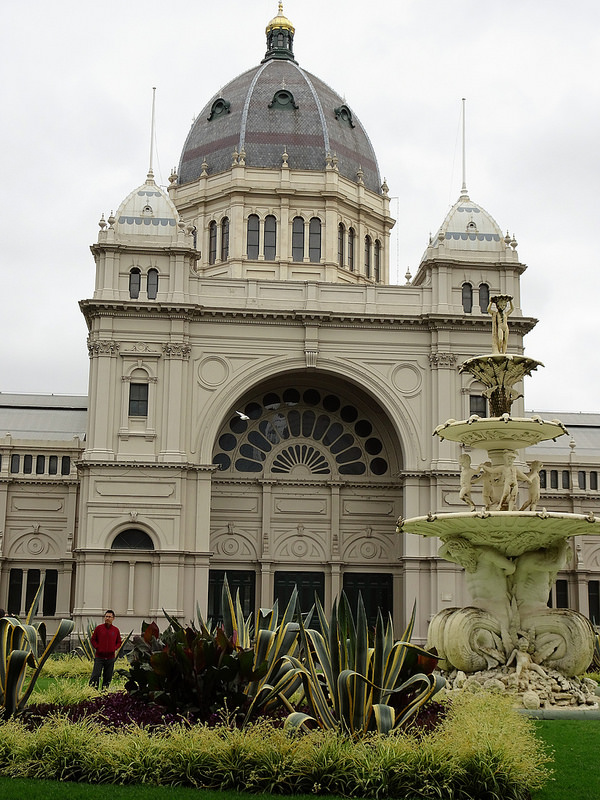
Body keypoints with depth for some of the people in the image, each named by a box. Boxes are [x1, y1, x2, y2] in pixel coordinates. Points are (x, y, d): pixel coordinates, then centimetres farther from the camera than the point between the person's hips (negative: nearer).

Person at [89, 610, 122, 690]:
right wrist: (97, 648, -3)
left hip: (110, 658, 2)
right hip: (99, 657, -2)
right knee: (95, 675, -8)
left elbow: (119, 642, 15)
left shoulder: (116, 630, 5)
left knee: (108, 677, 7)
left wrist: (114, 649, 0)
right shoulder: (99, 628, 1)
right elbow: (93, 639, 8)